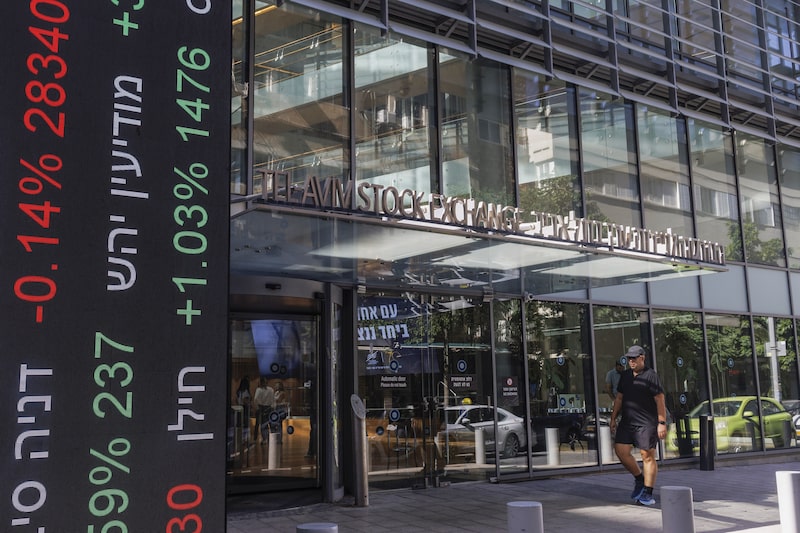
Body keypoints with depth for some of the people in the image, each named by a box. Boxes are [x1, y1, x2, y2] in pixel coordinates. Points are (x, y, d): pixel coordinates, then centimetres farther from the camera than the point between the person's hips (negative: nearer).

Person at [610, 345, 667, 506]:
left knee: (648, 456, -3)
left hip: (647, 422, -7)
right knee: (621, 450, 0)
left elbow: (660, 401, -10)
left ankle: (648, 494, 5)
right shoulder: (625, 375, 13)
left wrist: (662, 422, -14)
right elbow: (619, 398, 19)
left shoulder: (650, 375, -7)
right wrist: (613, 418, 16)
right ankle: (639, 478, 22)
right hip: (627, 421, 7)